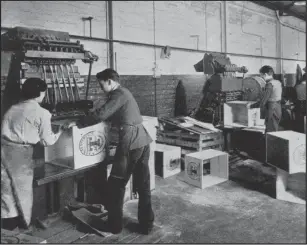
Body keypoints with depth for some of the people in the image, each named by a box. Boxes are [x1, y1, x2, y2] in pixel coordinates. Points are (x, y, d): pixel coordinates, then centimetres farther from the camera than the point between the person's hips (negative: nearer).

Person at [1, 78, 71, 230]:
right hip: (20, 153, -5)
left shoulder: (13, 108, 13)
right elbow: (47, 141, 0)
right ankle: (23, 224, 27)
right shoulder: (42, 113, -4)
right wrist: (61, 131, 17)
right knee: (23, 189, 13)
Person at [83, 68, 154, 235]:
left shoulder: (119, 94, -10)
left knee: (116, 184, 4)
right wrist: (93, 114, 17)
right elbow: (112, 115, 26)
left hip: (131, 143, -9)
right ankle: (146, 224, 20)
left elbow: (101, 114, -19)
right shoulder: (123, 93, 20)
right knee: (143, 185, 12)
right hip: (142, 140, 9)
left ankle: (114, 225, 14)